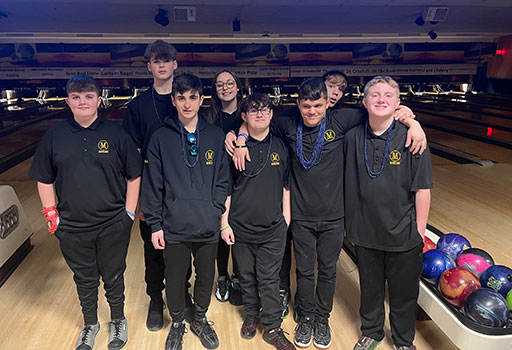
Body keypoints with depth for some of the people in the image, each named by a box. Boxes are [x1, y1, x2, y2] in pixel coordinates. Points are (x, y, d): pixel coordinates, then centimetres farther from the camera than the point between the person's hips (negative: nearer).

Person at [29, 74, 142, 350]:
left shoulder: (115, 133, -7)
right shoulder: (55, 136, -1)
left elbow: (134, 175, -2)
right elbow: (44, 180, 8)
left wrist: (129, 213, -4)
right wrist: (51, 213, 2)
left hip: (113, 226, -2)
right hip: (72, 228, 2)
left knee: (113, 277, 15)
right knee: (84, 279, 19)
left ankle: (118, 320, 41)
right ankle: (90, 323, 44)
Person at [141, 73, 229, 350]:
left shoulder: (215, 136, 0)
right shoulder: (161, 138, -3)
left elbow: (222, 180, 4)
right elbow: (152, 185, -2)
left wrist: (216, 211, -4)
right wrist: (155, 224, -3)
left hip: (208, 228, 1)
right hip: (174, 228, -1)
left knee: (206, 277, 16)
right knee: (174, 280, 13)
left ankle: (200, 320, 43)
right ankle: (177, 324, 40)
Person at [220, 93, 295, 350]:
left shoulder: (280, 147, 3)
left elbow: (286, 186, 9)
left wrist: (286, 218, 5)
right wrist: (224, 223, -2)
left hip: (273, 229, 0)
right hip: (241, 227, 0)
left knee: (269, 280, 7)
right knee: (247, 277, 15)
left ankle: (272, 328, 22)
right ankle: (251, 317, 36)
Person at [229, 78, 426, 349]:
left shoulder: (340, 121, -9)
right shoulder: (289, 126, -5)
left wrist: (412, 121, -16)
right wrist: (241, 140, -8)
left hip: (333, 217, 0)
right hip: (301, 217, 1)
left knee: (327, 271, 16)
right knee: (305, 271, 15)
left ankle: (323, 319, 38)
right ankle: (306, 318, 38)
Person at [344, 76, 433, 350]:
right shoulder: (353, 138, -5)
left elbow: (422, 189, -10)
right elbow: (348, 184, 3)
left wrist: (419, 230, -8)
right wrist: (351, 223, 5)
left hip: (403, 234, -2)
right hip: (365, 232, 2)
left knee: (403, 293, 16)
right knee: (370, 288, 21)